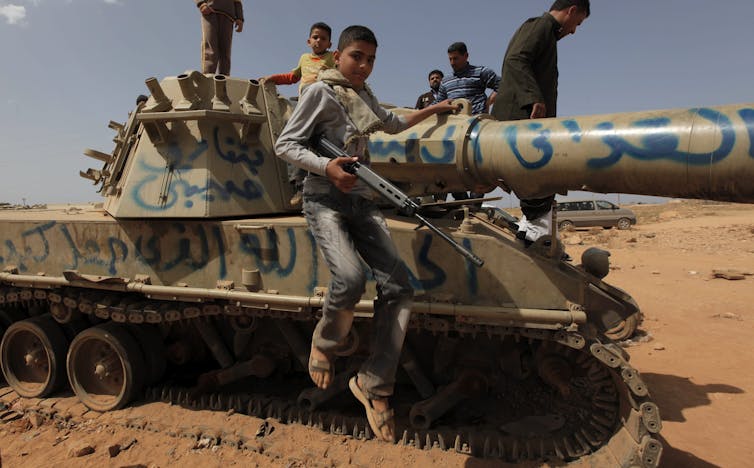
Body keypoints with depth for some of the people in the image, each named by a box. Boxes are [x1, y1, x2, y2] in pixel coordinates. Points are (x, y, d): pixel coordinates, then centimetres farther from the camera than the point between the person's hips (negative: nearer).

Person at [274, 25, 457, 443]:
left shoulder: (365, 95, 20)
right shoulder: (320, 92, 0)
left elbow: (392, 124, 41)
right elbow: (285, 145, -6)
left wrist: (432, 109, 42)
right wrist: (328, 167, -20)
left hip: (361, 200, 6)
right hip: (324, 199, -6)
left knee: (398, 287, -11)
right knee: (350, 277, -31)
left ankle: (374, 384, 1)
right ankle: (324, 345, 3)